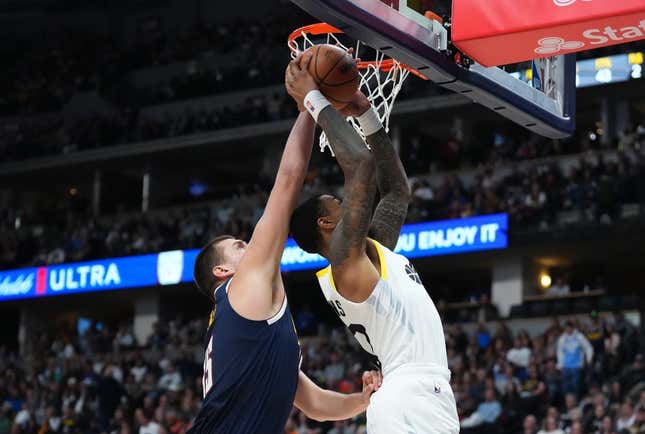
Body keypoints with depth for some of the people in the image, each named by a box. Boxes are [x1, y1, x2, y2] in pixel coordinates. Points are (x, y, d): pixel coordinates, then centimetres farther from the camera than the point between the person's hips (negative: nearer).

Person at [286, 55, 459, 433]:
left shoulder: (373, 251, 21)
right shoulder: (346, 257, -5)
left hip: (429, 402, 10)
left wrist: (366, 114, 26)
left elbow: (397, 190, 30)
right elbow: (361, 163, -14)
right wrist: (315, 102, -4)